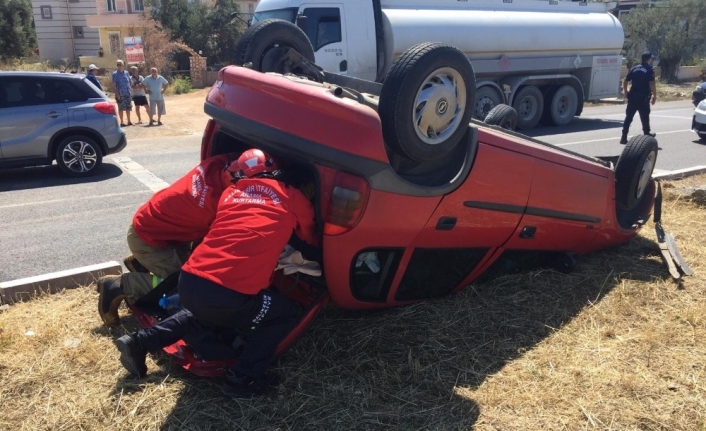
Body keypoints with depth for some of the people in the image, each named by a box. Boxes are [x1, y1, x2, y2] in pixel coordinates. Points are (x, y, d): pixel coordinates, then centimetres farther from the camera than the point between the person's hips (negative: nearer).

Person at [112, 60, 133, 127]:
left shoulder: (126, 73, 10)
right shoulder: (115, 74, -3)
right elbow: (114, 84, -6)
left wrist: (130, 90, 10)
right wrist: (117, 93, -13)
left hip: (128, 93, 5)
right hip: (120, 94, -4)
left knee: (128, 107, 9)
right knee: (121, 108, 0)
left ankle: (129, 121, 20)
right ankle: (121, 122, 6)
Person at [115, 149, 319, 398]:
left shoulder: (230, 192, 21)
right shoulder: (292, 199, 9)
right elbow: (312, 239, 25)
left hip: (188, 283, 7)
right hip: (227, 295, -6)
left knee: (205, 313, 39)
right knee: (286, 315, 17)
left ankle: (139, 342, 31)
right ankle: (242, 380, 9)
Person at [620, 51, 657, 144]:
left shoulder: (634, 69, 9)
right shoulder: (649, 70, -6)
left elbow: (625, 81, 9)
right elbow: (652, 84, -16)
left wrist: (625, 91, 22)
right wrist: (654, 96, -9)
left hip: (633, 96, 4)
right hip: (643, 97, -4)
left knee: (628, 117, 4)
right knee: (644, 117, 11)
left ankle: (624, 137, -2)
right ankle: (647, 134, 27)